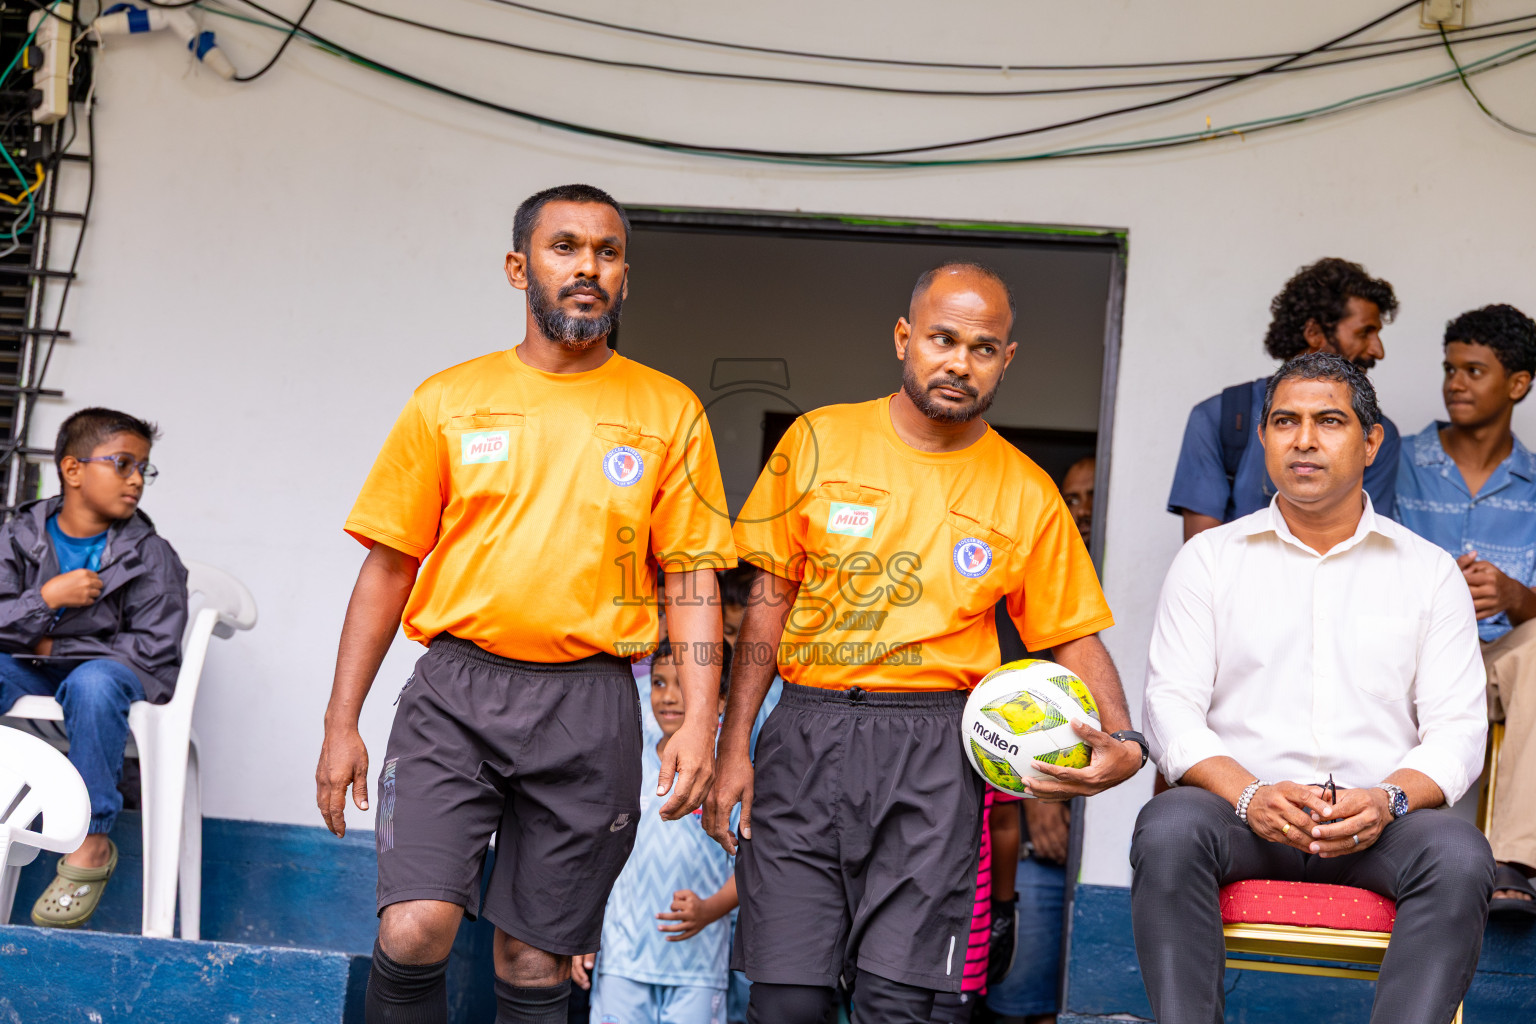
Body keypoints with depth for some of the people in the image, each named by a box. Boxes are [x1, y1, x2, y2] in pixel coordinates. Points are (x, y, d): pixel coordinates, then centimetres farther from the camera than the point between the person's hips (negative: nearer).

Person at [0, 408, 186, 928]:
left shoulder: (150, 555, 0)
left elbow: (154, 650, -7)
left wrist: (55, 647, -7)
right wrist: (47, 598, -17)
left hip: (110, 669, -2)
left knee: (92, 683, -39)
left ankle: (92, 841, -28)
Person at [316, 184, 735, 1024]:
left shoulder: (668, 413, 6)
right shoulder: (448, 403, 6)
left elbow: (691, 576, 6)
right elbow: (388, 567, 8)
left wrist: (699, 719, -6)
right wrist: (341, 725, 4)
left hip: (589, 706, 0)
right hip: (455, 691, 0)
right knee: (415, 930, -16)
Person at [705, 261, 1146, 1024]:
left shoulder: (1027, 494, 6)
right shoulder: (820, 441, 6)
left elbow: (1073, 637, 10)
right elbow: (769, 600, 8)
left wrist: (1123, 744, -9)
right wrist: (733, 748, 4)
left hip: (932, 751, 0)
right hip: (808, 732, 1)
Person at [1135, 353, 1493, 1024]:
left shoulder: (1430, 571, 13)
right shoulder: (1209, 558, 12)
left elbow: (1458, 728, 6)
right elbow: (1171, 707, 4)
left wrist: (1387, 799, -15)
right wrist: (1249, 794, -15)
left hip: (1379, 820, 1)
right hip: (1243, 808, 0)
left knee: (1459, 856, -32)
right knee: (1168, 831, -33)